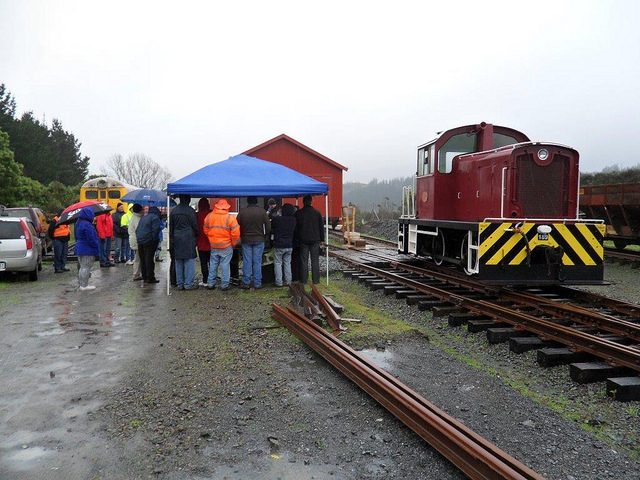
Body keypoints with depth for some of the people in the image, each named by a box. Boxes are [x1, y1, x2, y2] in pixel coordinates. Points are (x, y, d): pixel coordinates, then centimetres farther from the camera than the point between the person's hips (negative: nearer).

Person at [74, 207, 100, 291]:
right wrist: (97, 248, -10)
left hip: (79, 248, 10)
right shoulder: (87, 225, -21)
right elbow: (91, 239, -21)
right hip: (87, 250, -10)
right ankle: (84, 285, -1)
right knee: (86, 267, -4)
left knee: (82, 266, 18)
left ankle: (81, 283, 28)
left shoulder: (78, 223, 11)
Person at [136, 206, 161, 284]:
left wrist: (138, 238, 17)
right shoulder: (155, 217, -6)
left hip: (140, 241, 8)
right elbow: (155, 230, -17)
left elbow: (137, 230, 19)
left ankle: (144, 277, 17)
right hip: (149, 241, -8)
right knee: (149, 260, -5)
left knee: (142, 260, 12)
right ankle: (150, 278, -3)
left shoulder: (143, 218, 20)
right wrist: (155, 240, -11)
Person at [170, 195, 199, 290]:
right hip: (188, 239, -5)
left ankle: (180, 283, 14)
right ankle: (188, 283, -1)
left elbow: (170, 227, 12)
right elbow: (195, 226, -6)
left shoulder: (173, 211, 9)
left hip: (177, 240, 6)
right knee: (189, 261, -1)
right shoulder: (191, 211, -9)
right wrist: (196, 236, 9)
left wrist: (171, 238, 18)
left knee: (178, 262, 10)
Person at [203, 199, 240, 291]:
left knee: (213, 264, 14)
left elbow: (205, 230, 8)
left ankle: (210, 283, 19)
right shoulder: (230, 218, -12)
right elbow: (235, 233, -13)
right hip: (226, 246, -3)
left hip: (213, 246, 3)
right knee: (225, 265, 5)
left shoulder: (209, 216, 0)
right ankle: (224, 285, 9)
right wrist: (233, 243, 3)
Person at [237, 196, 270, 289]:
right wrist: (265, 236, 9)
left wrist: (241, 236, 12)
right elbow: (268, 226, -4)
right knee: (257, 262, 4)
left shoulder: (242, 212, -5)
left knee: (247, 262, 5)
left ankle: (246, 282, 8)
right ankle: (257, 283, 6)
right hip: (259, 240, 0)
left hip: (246, 240, 0)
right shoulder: (262, 212, -5)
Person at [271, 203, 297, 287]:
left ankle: (279, 282, 3)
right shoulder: (293, 220, -2)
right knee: (287, 263, 15)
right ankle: (288, 281, 15)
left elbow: (271, 229, -1)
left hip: (279, 245, -4)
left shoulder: (276, 219, -16)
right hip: (289, 245, 4)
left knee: (278, 263, 5)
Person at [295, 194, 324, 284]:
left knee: (304, 261, 5)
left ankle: (304, 280, 7)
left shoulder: (298, 213, -2)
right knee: (315, 260, 5)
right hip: (315, 240, 0)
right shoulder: (317, 213, 0)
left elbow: (295, 228, 2)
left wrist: (297, 240, 10)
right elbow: (321, 227, 3)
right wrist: (321, 239, 10)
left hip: (303, 240, 0)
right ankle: (316, 279, 6)